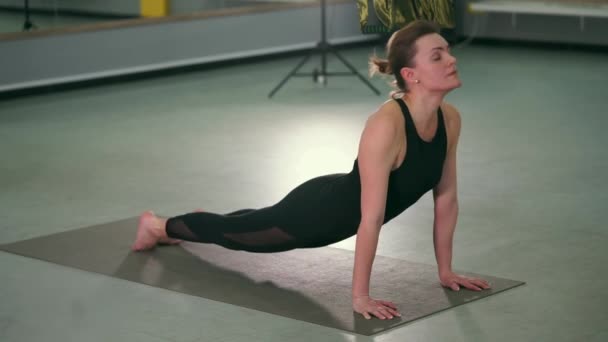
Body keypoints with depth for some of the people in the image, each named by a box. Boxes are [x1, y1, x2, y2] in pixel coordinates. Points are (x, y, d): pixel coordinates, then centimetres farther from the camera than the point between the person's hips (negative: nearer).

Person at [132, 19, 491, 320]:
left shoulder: (450, 119, -16)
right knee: (236, 232, 21)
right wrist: (360, 295, -33)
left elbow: (446, 198, -5)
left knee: (252, 230, 36)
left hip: (340, 211, 8)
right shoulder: (386, 126, -40)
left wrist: (446, 270, -1)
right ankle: (159, 225, 49)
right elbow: (371, 218, -37)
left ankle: (184, 224, 65)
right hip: (320, 208, -8)